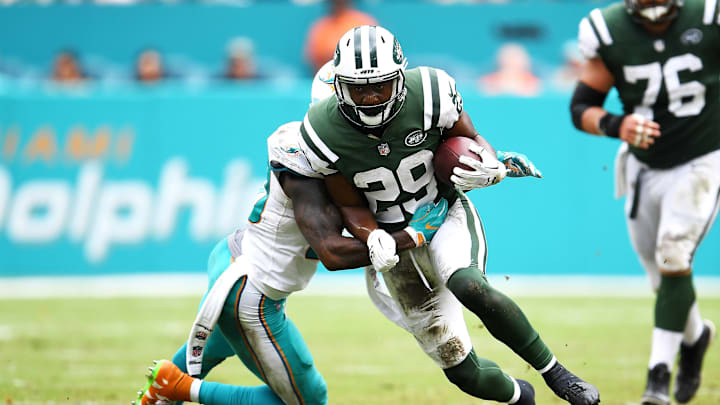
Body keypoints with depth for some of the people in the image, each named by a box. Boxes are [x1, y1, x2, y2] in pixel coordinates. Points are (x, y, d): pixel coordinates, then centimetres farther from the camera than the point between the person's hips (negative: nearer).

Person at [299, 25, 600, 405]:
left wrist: (491, 168, -27)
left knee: (470, 288, -37)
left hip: (448, 216, -2)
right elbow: (351, 206, -5)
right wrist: (373, 239, -26)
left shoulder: (429, 94, -23)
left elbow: (472, 141, -4)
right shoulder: (326, 134, -19)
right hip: (398, 242, 2)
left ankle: (552, 370, -18)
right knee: (463, 370, -1)